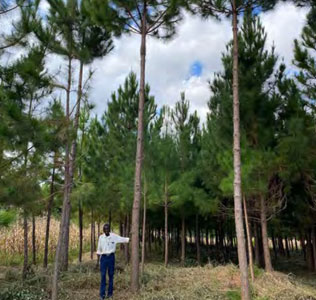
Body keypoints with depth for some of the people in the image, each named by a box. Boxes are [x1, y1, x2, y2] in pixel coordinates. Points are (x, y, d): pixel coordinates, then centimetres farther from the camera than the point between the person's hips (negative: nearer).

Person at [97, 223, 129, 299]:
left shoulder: (114, 236, -5)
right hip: (103, 257, 0)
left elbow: (123, 239, -3)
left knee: (111, 275, 6)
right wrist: (98, 258, 9)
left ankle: (110, 293, 17)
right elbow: (99, 249, 8)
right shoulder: (101, 237, -1)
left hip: (111, 257, 0)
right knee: (103, 275, -2)